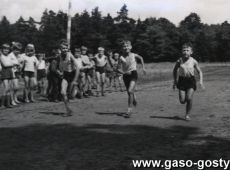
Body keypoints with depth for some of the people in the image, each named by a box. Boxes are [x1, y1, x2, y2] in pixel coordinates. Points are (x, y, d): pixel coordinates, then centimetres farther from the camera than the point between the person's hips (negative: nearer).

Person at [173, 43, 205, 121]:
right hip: (182, 80, 1)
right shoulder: (179, 61, -3)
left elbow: (200, 72, 6)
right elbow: (175, 70, 14)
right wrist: (175, 80, 12)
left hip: (191, 80, -1)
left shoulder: (193, 61, -5)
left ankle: (187, 115, 6)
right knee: (182, 101, -4)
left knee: (189, 98, -14)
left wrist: (201, 81, -6)